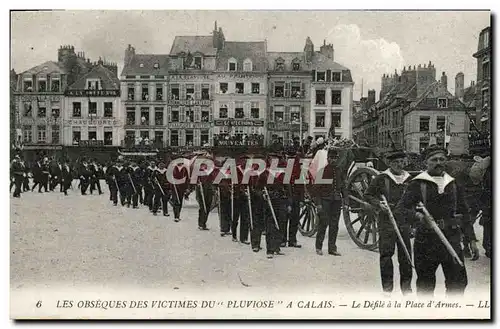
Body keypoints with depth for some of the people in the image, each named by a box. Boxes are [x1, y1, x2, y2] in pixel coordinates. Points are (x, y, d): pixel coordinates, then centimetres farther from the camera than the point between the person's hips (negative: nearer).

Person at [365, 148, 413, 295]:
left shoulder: (409, 179, 11)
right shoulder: (381, 178, -1)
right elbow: (368, 195, 4)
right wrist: (378, 203, -11)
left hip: (404, 221, 3)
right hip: (386, 221, -3)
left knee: (405, 254, 5)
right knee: (386, 253, -1)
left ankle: (406, 285, 16)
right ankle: (387, 285, 9)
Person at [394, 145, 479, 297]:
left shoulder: (453, 184, 12)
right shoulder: (418, 184, -2)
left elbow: (464, 214, 16)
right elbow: (399, 210, -10)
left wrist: (472, 240, 10)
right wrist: (416, 216, -30)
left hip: (452, 238, 3)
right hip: (426, 240, -3)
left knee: (458, 281, 3)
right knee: (425, 284, 7)